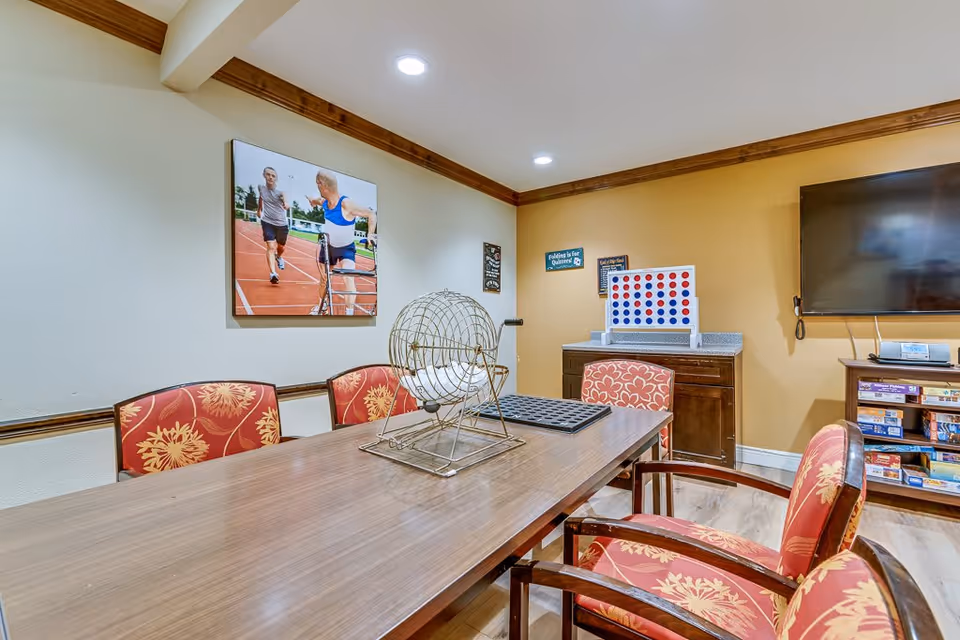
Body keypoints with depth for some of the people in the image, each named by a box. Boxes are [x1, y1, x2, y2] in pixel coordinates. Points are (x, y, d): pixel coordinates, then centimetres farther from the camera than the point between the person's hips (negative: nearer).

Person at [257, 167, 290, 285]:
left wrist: (286, 204, -58)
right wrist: (259, 210, 28)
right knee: (271, 247, -17)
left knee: (281, 247, 19)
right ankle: (273, 274, -26)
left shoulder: (280, 191, -14)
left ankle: (278, 257, 55)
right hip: (267, 222, 0)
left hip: (281, 224, 0)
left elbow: (286, 200, -36)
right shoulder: (261, 187, -3)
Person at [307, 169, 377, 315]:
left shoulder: (346, 204, -30)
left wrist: (370, 235, -33)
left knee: (348, 279, -24)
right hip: (329, 246, 6)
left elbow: (371, 214, -23)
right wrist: (312, 200, -2)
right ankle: (321, 305, 42)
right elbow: (314, 201, 18)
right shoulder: (324, 202, -10)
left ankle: (349, 313, -15)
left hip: (347, 248, -6)